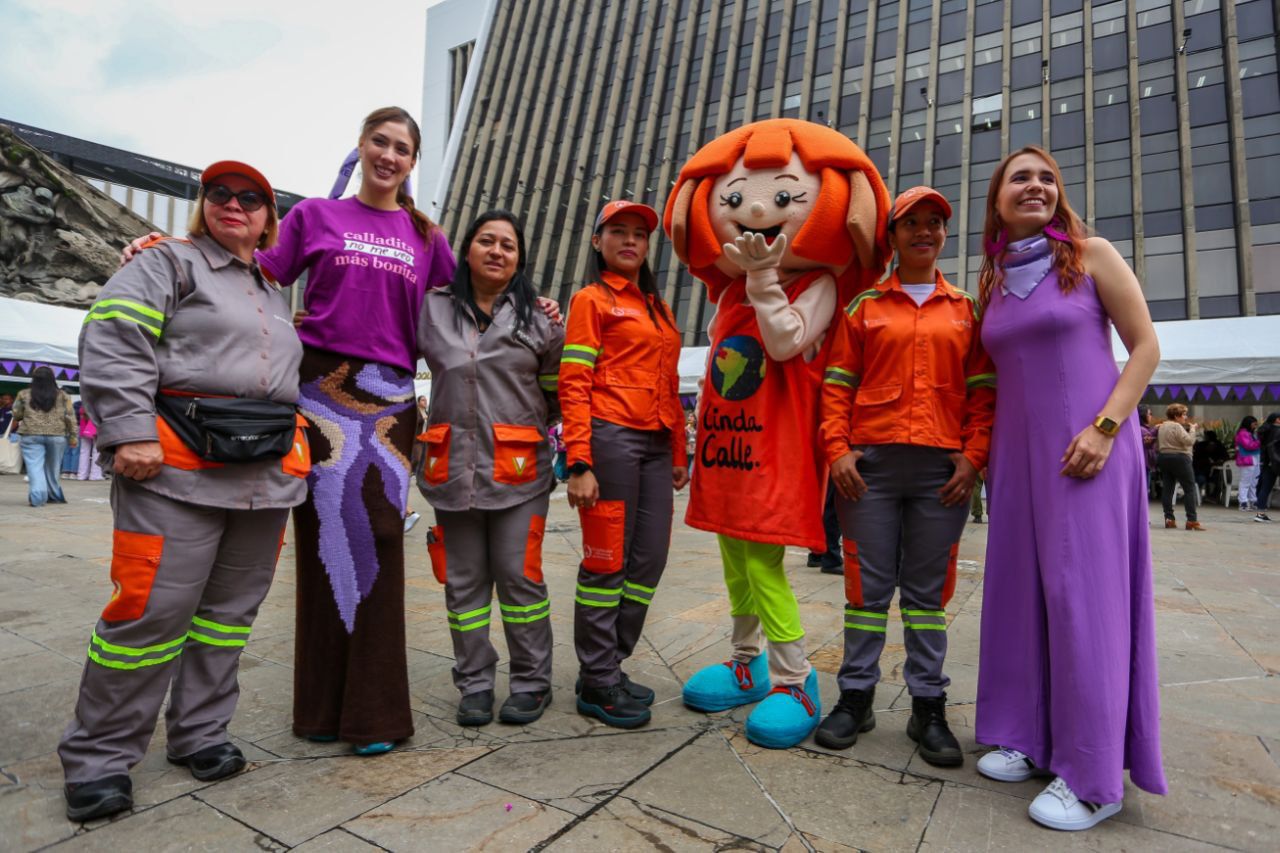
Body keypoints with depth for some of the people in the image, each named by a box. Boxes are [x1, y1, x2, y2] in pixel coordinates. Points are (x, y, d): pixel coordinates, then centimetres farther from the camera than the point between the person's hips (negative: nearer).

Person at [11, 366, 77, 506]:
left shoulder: (24, 394, 3)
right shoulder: (62, 395, 3)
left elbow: (16, 415, 9)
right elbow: (70, 417, 0)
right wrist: (72, 436, 5)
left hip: (31, 435, -1)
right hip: (57, 435, 1)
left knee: (35, 467, 0)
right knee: (52, 468, 13)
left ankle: (37, 497, -12)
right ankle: (54, 495, 22)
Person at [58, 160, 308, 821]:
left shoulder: (276, 298, 24)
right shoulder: (168, 263, 5)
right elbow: (112, 343, -7)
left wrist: (302, 436, 19)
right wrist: (129, 433, -16)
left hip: (267, 475, 6)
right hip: (179, 469, -6)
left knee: (231, 608, 9)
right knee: (154, 606, -7)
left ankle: (199, 733, 24)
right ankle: (100, 755, 12)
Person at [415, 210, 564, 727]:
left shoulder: (536, 316, 8)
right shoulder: (432, 310, 10)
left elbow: (556, 394, 12)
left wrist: (557, 338, 3)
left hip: (518, 470, -2)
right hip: (452, 467, 2)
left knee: (518, 576, 0)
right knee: (464, 580, 8)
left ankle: (531, 681, 17)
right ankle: (474, 684, 22)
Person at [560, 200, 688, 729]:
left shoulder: (658, 308, 21)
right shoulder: (591, 299, 2)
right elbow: (573, 386, -7)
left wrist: (678, 453, 16)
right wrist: (579, 463, -16)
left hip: (656, 444, 7)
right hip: (611, 438, -7)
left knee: (649, 561, 8)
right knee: (607, 562, -1)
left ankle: (610, 666, 23)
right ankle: (597, 684, 13)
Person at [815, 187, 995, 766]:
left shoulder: (967, 309, 14)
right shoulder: (864, 304, 10)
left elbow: (983, 389, 9)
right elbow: (837, 382, 5)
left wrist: (973, 455, -4)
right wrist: (837, 449, -6)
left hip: (942, 468, 1)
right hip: (870, 463, -1)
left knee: (929, 589, 7)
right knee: (868, 584, 5)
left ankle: (928, 706, 18)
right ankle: (856, 696, 17)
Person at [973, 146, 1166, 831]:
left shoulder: (1092, 255, 0)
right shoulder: (991, 282, 12)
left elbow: (1145, 346, -3)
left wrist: (1104, 427, -15)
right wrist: (979, 451, 8)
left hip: (1087, 445, -5)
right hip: (1017, 449, 5)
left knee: (1083, 590, -5)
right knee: (1020, 586, 6)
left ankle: (1093, 774, 6)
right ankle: (1030, 737, 20)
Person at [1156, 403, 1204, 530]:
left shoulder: (1162, 426, 14)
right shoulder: (1177, 426, -12)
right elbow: (1189, 441, -18)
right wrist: (1193, 429, -7)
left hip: (1163, 458, 8)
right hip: (1179, 458, -8)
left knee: (1167, 489, 5)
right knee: (1190, 489, -3)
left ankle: (1169, 519, 2)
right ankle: (1192, 520, -7)